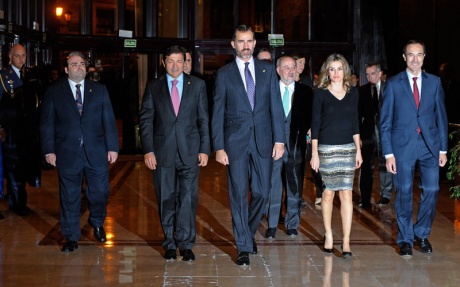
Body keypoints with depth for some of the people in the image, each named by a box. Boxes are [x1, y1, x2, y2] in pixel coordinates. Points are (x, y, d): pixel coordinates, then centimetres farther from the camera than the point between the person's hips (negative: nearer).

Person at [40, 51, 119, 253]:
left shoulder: (99, 90, 7)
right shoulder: (54, 92, 3)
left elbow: (109, 120, 6)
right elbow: (46, 124, 2)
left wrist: (112, 147, 0)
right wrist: (49, 150, -4)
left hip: (96, 152, 1)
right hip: (67, 153, -1)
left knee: (100, 192, 5)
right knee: (69, 196, 6)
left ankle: (97, 223, 34)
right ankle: (71, 237, 18)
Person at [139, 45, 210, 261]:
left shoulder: (197, 85, 7)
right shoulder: (153, 87, 7)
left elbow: (204, 119, 6)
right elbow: (146, 120, 5)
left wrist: (204, 149, 0)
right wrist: (148, 150, -4)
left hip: (190, 150, 0)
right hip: (163, 152, 1)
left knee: (188, 198, -3)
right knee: (166, 199, 6)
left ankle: (186, 244, 5)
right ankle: (170, 243, 17)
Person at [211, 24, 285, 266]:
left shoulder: (268, 70, 7)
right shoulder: (224, 74, 2)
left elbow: (276, 106, 5)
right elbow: (218, 114, 2)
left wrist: (279, 139, -2)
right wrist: (218, 147, -5)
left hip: (263, 140, 2)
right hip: (235, 141, -2)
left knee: (261, 192, 6)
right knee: (238, 193, -1)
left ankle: (248, 232, 31)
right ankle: (244, 247, 6)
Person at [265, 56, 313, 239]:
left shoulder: (305, 92, 7)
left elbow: (310, 116, 6)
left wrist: (305, 131, -10)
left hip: (296, 144, 1)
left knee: (294, 185, 6)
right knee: (273, 185, 3)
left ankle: (292, 224, 17)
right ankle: (272, 225, 11)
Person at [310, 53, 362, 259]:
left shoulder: (353, 92, 7)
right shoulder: (320, 93, -1)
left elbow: (355, 122, 11)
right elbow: (315, 123, -1)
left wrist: (358, 150, 8)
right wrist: (314, 153, -5)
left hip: (348, 148, 2)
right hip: (326, 148, -2)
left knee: (346, 194, -4)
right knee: (328, 193, 5)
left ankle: (346, 241, -3)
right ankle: (328, 235, 19)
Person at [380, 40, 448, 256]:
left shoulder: (435, 82, 7)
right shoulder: (393, 84, 1)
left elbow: (441, 116, 10)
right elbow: (385, 121, 0)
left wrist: (443, 149, 5)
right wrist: (388, 153, -6)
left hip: (429, 145, 2)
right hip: (403, 146, -2)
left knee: (431, 190, -2)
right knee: (404, 193, 2)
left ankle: (422, 234, 19)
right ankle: (405, 239, 16)